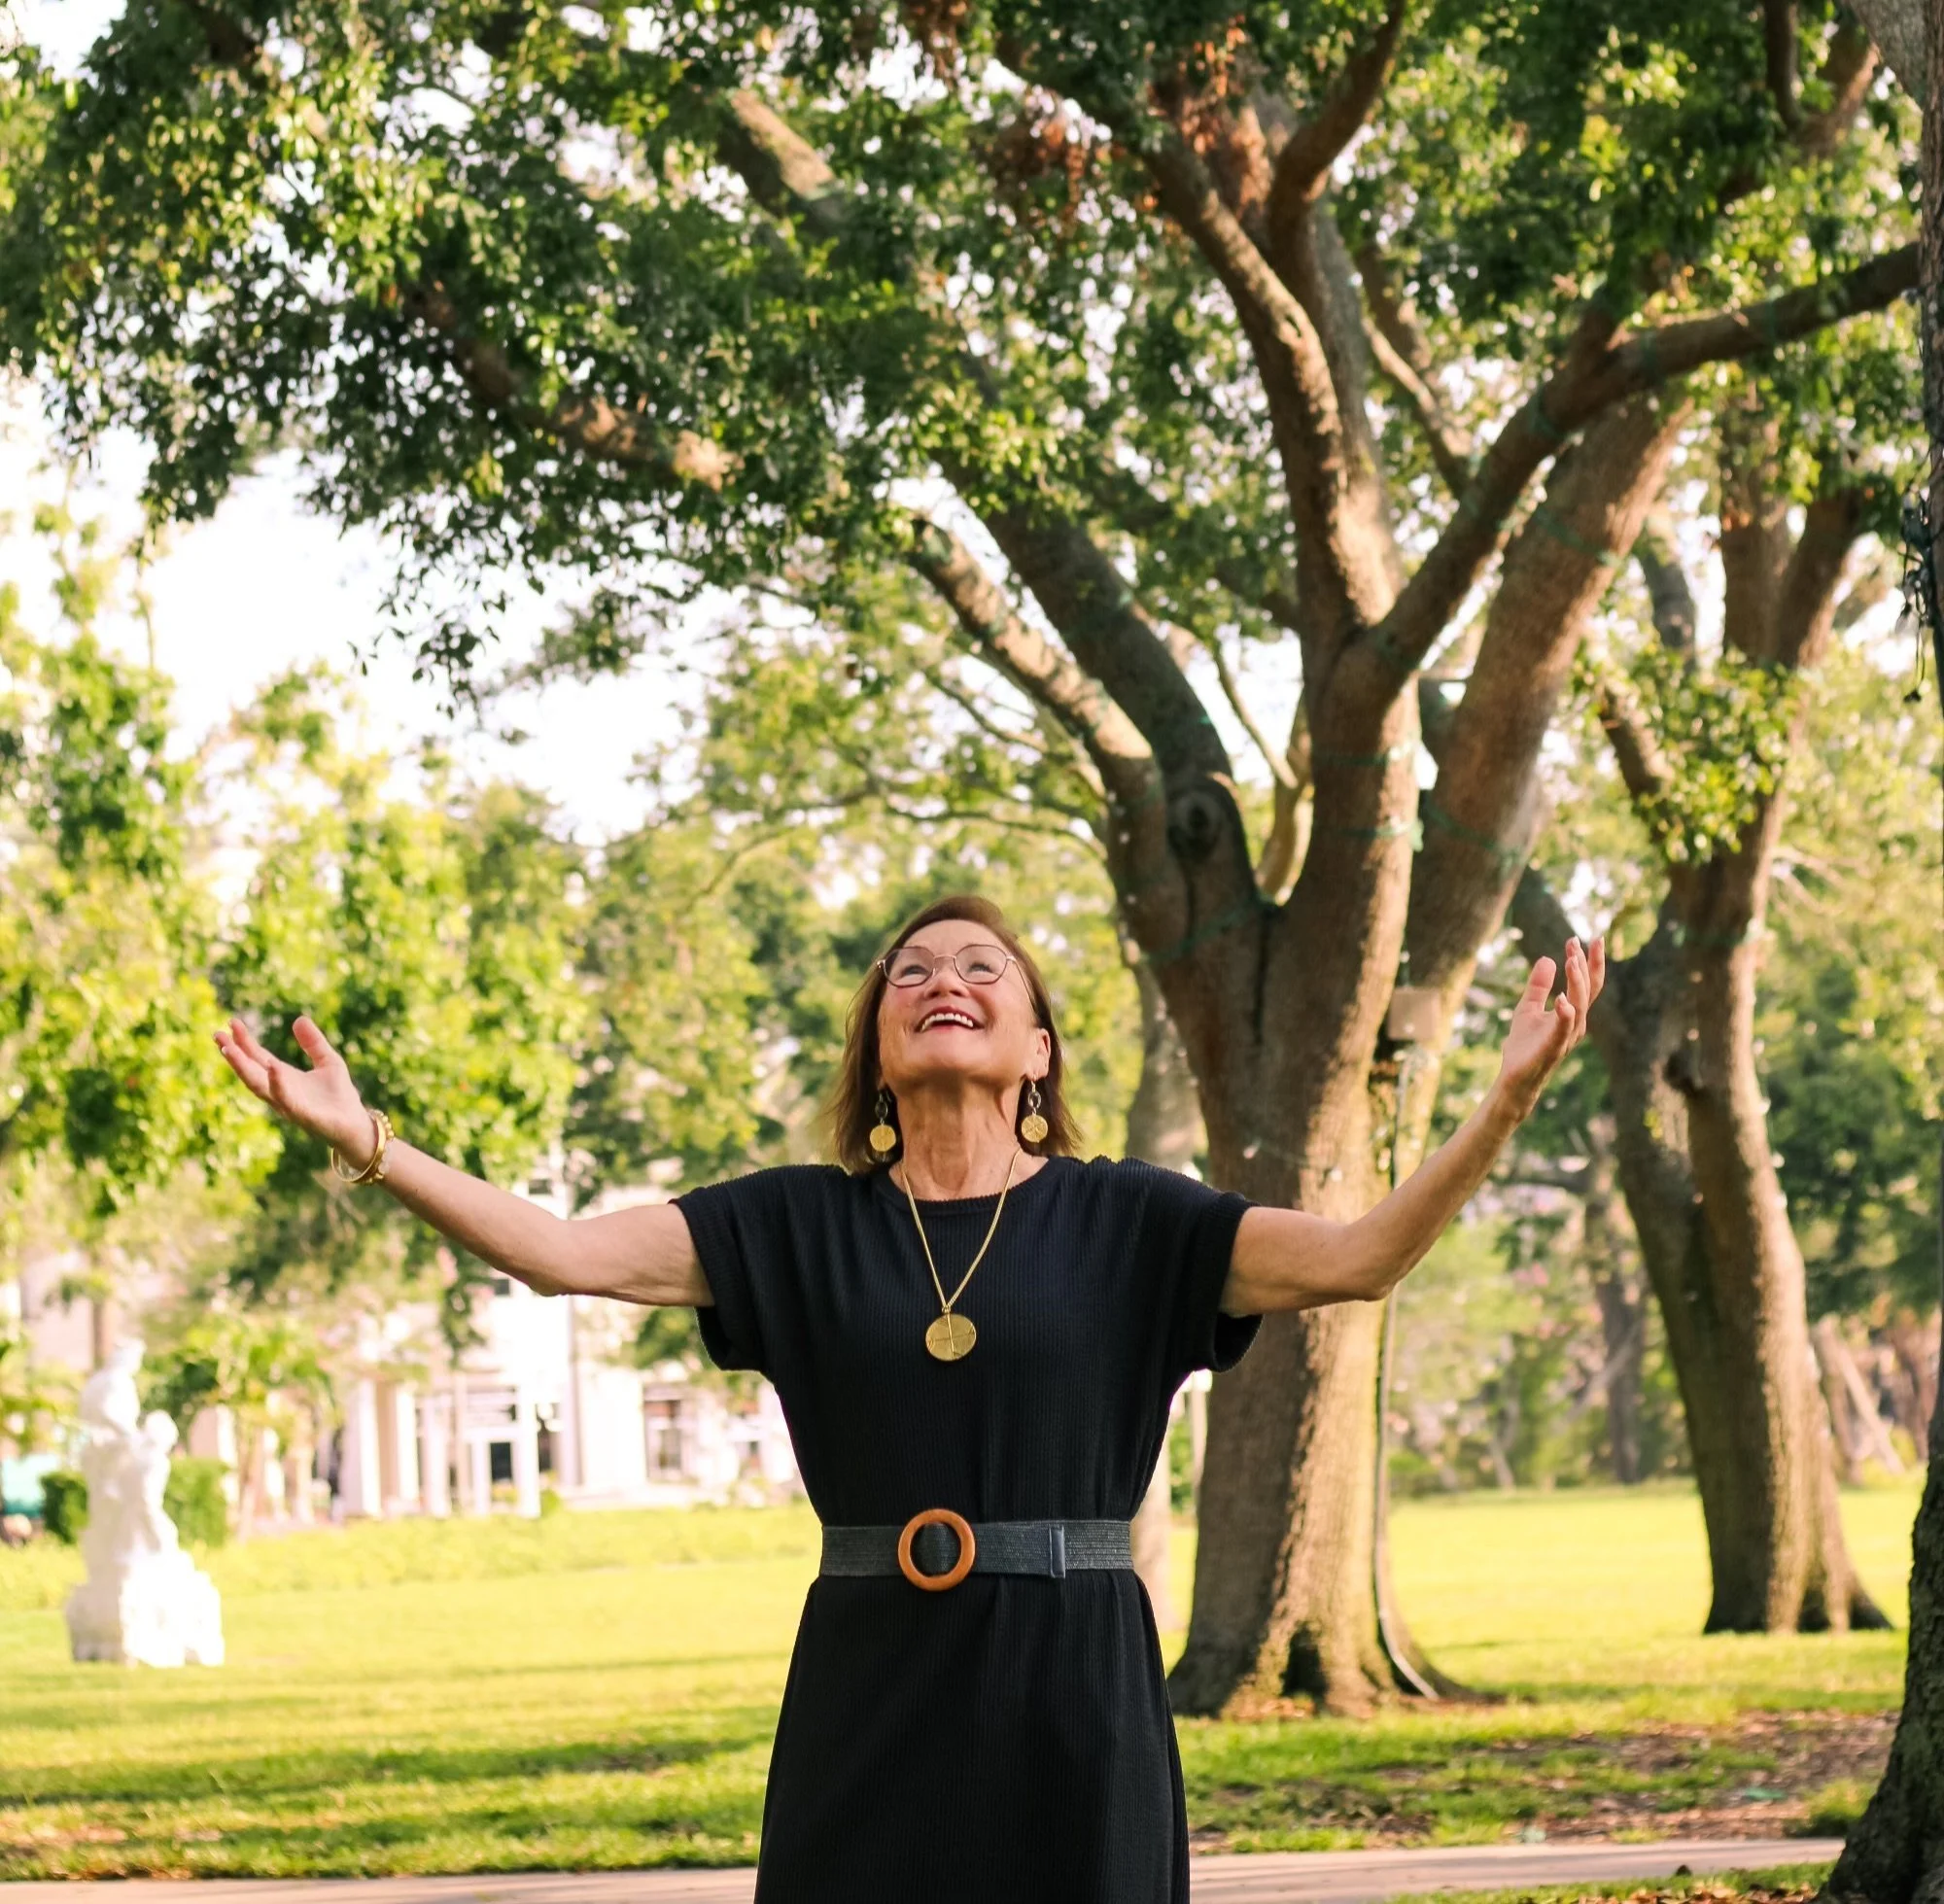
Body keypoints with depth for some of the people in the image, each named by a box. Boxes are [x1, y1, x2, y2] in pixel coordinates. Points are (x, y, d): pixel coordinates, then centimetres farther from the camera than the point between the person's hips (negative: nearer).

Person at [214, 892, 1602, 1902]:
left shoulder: (1122, 1222, 4)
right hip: (870, 1704, 1)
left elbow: (1358, 1258, -7)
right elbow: (562, 1253, -2)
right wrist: (364, 1142, -14)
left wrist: (1506, 1104, -22)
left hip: (1072, 1708, -1)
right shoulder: (799, 1226, 7)